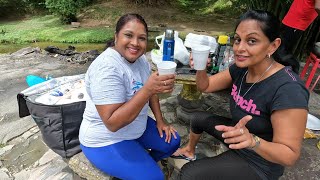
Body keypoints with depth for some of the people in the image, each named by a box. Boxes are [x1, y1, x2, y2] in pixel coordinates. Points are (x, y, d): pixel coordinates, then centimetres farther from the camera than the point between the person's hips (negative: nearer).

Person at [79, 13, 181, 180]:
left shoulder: (138, 57, -4)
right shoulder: (107, 68, -30)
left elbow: (150, 91, 9)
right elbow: (112, 123, -34)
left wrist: (160, 121, 1)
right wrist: (148, 89, -41)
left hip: (137, 127, 8)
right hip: (106, 141, -7)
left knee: (172, 142, 9)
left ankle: (145, 162, 34)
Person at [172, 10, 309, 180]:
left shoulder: (288, 91, -32)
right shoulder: (241, 68, -11)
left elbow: (290, 155, -28)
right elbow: (205, 86, -2)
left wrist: (252, 140, -48)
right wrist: (201, 68, -23)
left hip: (259, 161, -7)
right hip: (237, 138, 7)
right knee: (198, 119, 19)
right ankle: (190, 151, 46)